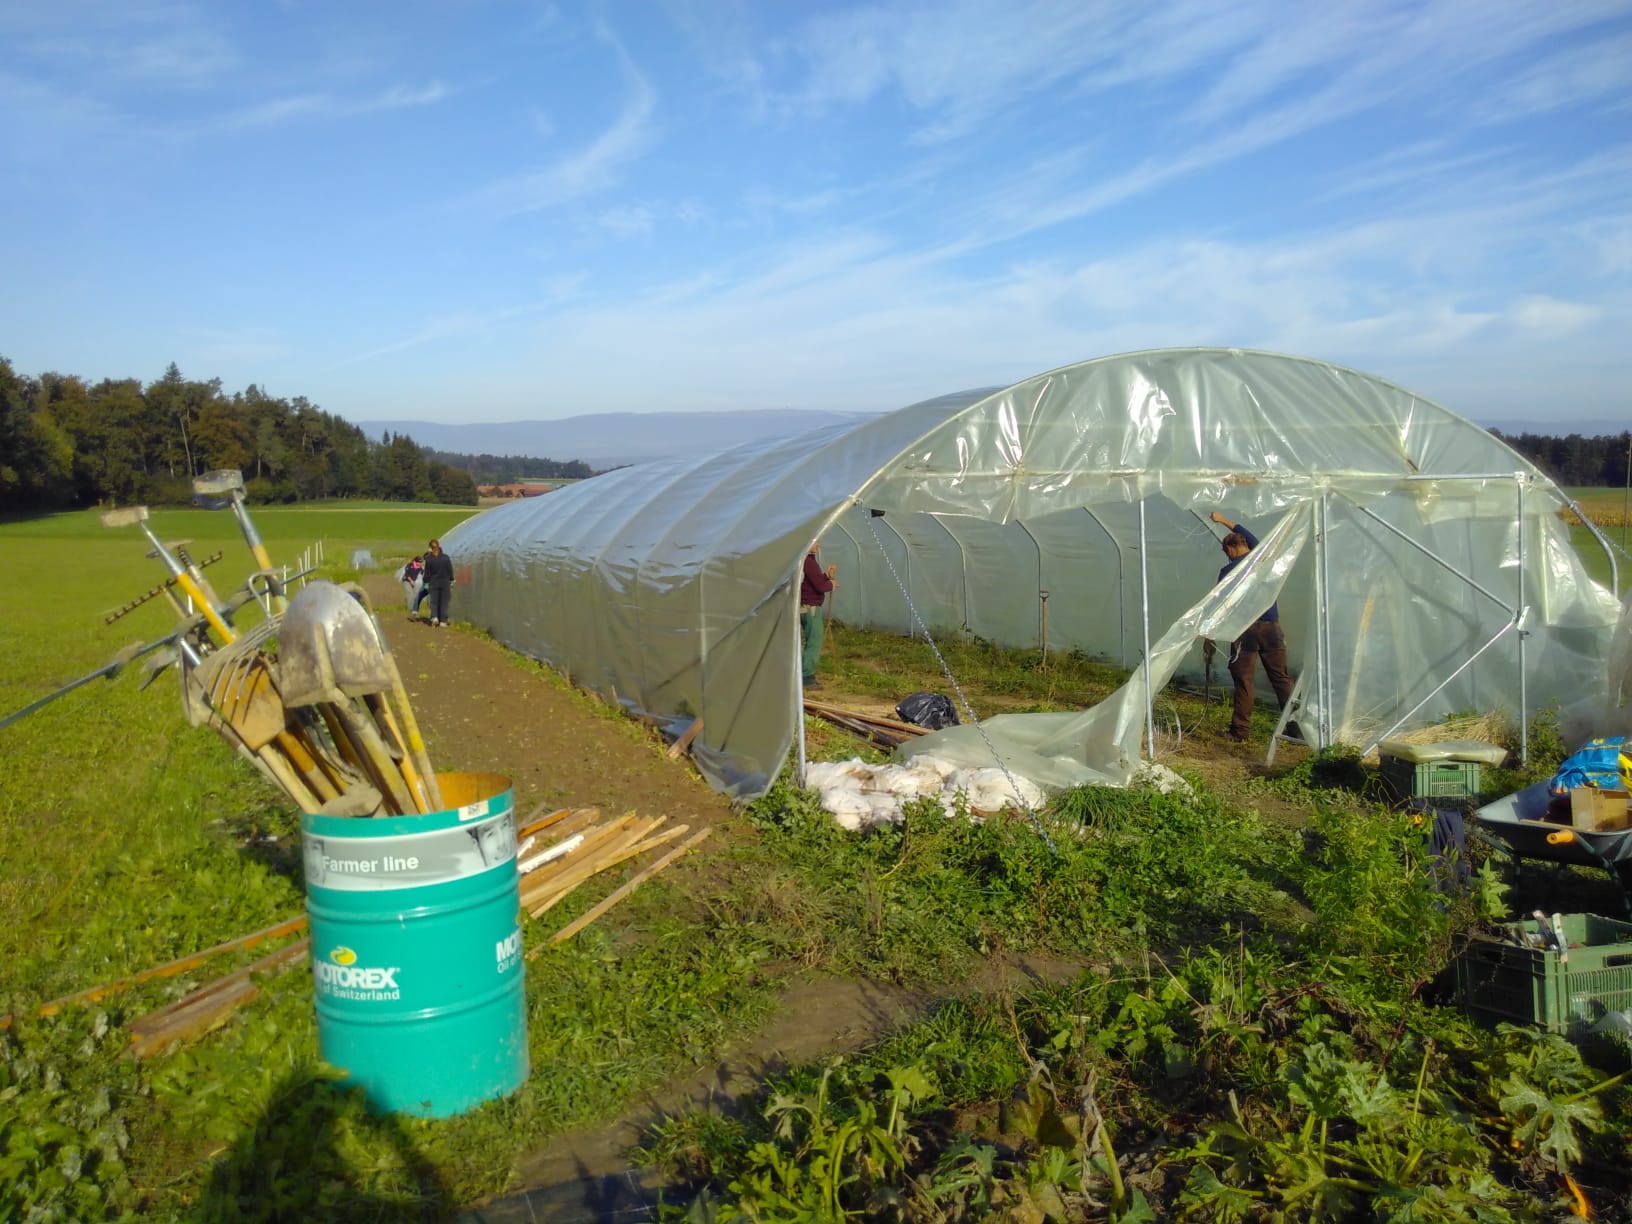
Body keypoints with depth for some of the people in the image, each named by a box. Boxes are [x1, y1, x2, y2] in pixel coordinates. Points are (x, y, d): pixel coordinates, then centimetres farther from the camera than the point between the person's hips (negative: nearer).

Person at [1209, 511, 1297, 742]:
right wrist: (1224, 521, 43)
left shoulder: (1228, 571, -2)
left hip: (1246, 629, -4)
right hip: (1272, 627, 4)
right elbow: (1248, 535, 30)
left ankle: (1241, 730, 5)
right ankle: (1295, 726, 6)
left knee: (1243, 680, 2)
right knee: (1281, 678, 7)